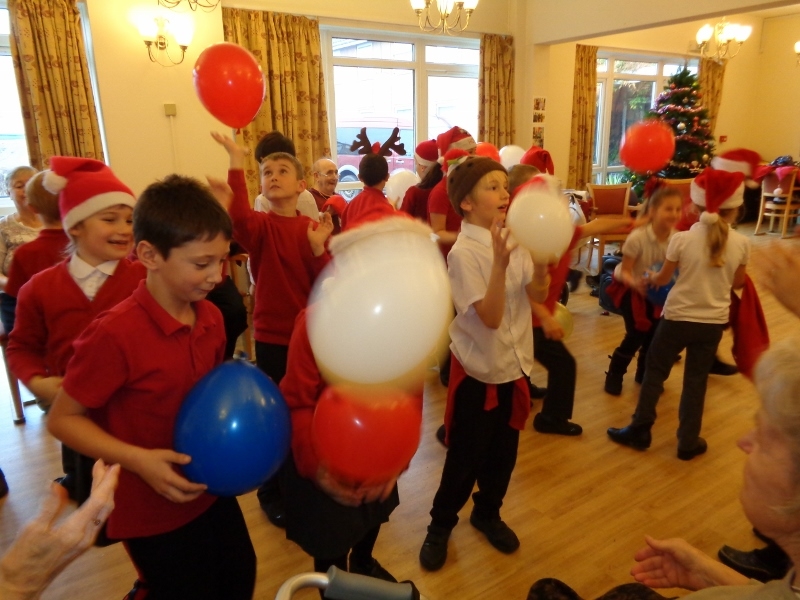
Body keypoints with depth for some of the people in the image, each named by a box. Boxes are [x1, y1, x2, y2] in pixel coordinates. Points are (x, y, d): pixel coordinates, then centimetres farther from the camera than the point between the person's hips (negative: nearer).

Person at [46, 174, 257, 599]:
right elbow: (62, 419, -16)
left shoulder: (211, 317, -6)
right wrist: (138, 460, -26)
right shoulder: (114, 334, -26)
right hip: (154, 515, -6)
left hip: (214, 492, 7)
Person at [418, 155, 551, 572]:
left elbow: (537, 295, -4)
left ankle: (487, 513, 41)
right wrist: (501, 263, -35)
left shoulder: (513, 240, 0)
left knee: (503, 452, 19)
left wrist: (541, 259, -21)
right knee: (465, 457, 8)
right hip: (478, 369, -6)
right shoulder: (464, 252, -19)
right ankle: (440, 524, 30)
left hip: (514, 363, 6)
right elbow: (490, 316, -25)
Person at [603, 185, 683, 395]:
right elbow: (625, 271, -27)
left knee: (654, 332, 6)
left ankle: (644, 373, 30)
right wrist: (636, 284, -46)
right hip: (629, 287, -5)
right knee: (637, 333, -11)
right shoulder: (637, 238, -32)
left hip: (655, 288, 5)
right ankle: (614, 374, 10)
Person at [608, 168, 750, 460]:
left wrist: (650, 277, 20)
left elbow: (663, 279, -2)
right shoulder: (741, 243, -6)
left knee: (654, 372, 13)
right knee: (696, 381, 14)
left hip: (677, 317, -2)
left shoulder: (682, 238, -13)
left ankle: (639, 431, 22)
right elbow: (738, 283, 8)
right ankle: (688, 442, 24)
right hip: (713, 322, 2)